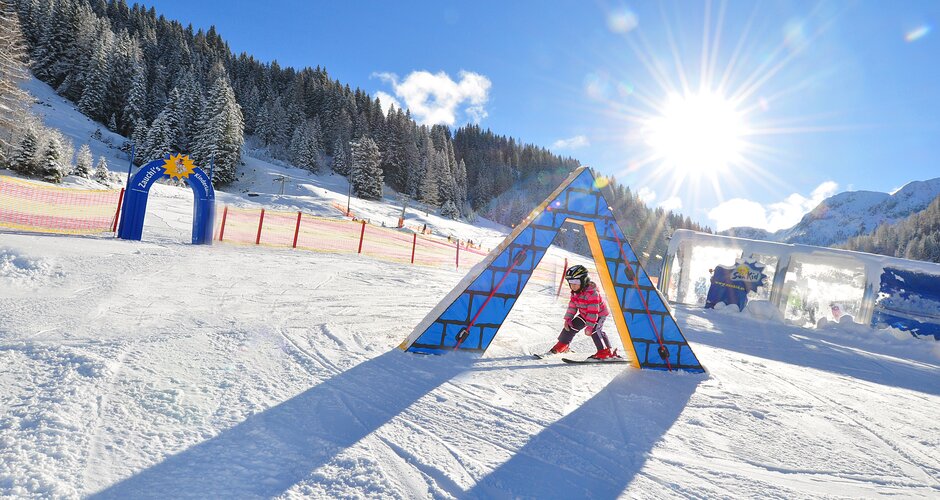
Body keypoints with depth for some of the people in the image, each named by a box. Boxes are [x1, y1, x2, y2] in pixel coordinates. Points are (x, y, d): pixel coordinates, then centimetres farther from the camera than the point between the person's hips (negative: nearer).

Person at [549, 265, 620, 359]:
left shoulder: (592, 292, -32)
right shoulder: (575, 292, -5)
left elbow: (593, 311, -33)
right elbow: (572, 306, 5)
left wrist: (589, 326, -33)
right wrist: (567, 319, -4)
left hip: (599, 314, -8)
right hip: (584, 314, 8)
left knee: (595, 330, -26)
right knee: (572, 326, 3)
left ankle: (605, 351, -16)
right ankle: (561, 345, 16)